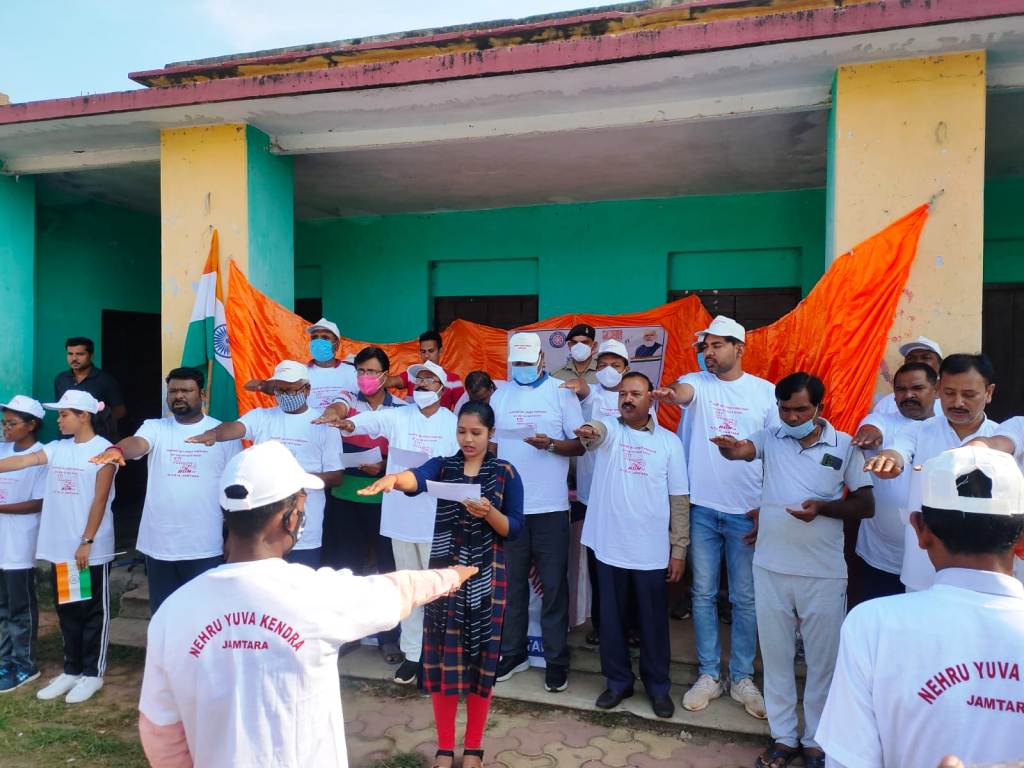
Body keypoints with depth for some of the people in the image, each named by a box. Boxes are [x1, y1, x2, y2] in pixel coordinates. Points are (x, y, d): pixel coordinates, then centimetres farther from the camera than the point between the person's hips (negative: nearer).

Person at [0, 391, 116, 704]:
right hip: (60, 547, 6)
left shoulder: (103, 449, -10)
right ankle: (71, 670, 29)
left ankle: (92, 673, 18)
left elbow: (100, 500, -13)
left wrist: (87, 542, -15)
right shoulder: (57, 448, 8)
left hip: (91, 549, -6)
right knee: (67, 611, 16)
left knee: (92, 611, 6)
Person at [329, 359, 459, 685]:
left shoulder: (453, 423, 0)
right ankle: (412, 653, 27)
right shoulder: (396, 417, 4)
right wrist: (347, 422, -30)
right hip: (401, 517, 2)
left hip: (437, 520, -2)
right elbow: (368, 420, -10)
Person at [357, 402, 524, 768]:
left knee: (481, 658, 7)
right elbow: (417, 479, -22)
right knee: (442, 657, 7)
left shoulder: (506, 472, -1)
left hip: (486, 577, -1)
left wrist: (489, 512, -22)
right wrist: (395, 478, -44)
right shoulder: (442, 465, 2)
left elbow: (513, 529, -2)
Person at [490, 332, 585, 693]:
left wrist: (550, 444, -22)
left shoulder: (561, 392, -1)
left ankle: (556, 659, 17)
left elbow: (580, 444, -4)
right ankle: (513, 652, 27)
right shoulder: (499, 394, 8)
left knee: (553, 585, 5)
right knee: (511, 583, 12)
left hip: (550, 506, -3)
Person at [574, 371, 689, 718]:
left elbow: (679, 499, 3)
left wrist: (679, 549, 0)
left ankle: (658, 685, 30)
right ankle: (618, 680, 30)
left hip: (652, 550, 0)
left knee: (653, 621, 11)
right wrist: (589, 432, -52)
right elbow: (597, 431, -27)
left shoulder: (669, 441, 2)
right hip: (610, 546, 0)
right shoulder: (608, 428, 0)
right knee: (612, 619, 12)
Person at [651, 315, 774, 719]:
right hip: (702, 508, 1)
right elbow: (684, 393, -24)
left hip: (747, 512, 0)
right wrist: (669, 394, -49)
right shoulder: (696, 382, 1)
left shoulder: (766, 391, 1)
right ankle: (709, 674, 25)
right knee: (703, 594, 10)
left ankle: (742, 678, 26)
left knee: (745, 599, 9)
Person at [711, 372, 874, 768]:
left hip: (824, 573, -1)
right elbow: (743, 450, -19)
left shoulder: (845, 446, -2)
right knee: (776, 656, 13)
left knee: (823, 659, 11)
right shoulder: (771, 437, 1)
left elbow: (866, 505, -1)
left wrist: (823, 507, -18)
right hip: (770, 567, 2)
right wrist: (730, 447, -43)